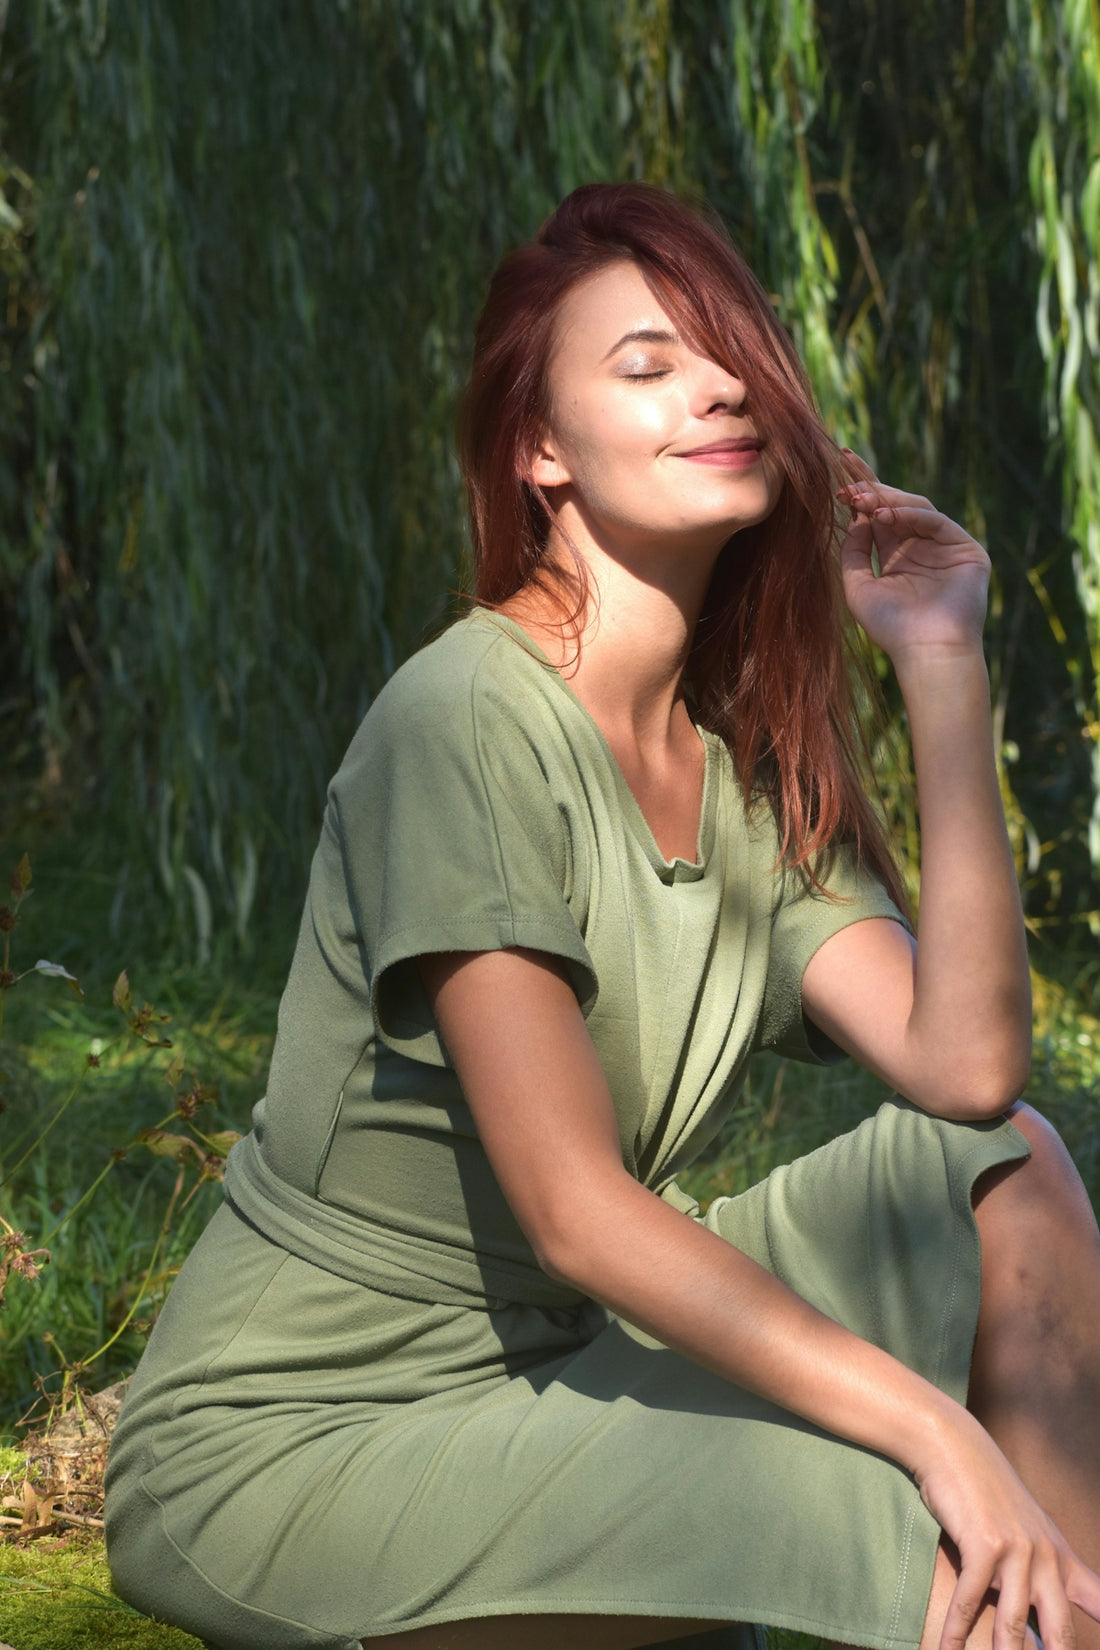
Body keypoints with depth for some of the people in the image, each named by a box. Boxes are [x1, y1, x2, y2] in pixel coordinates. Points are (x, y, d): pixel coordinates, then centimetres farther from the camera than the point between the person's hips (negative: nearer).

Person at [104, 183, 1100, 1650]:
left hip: (539, 1364, 8)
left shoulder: (749, 770, 5)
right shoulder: (466, 720, -19)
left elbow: (966, 1066, -10)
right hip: (283, 1447, -8)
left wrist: (943, 665, -8)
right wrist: (930, 1430, -26)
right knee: (918, 1532, -25)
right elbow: (575, 1213, -23)